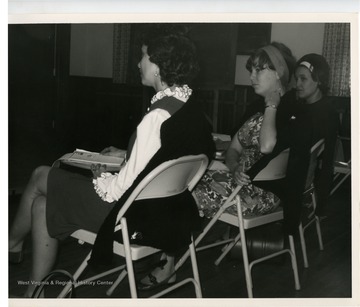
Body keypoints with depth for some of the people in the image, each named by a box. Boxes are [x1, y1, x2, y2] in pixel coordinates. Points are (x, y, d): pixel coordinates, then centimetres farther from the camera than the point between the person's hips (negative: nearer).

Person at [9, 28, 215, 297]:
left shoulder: (157, 118, -28)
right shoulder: (189, 108, -1)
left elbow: (123, 190, -24)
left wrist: (100, 177, -5)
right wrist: (127, 154, 11)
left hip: (135, 216, -8)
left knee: (41, 178, 10)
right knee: (42, 204, 17)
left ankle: (13, 243, 37)